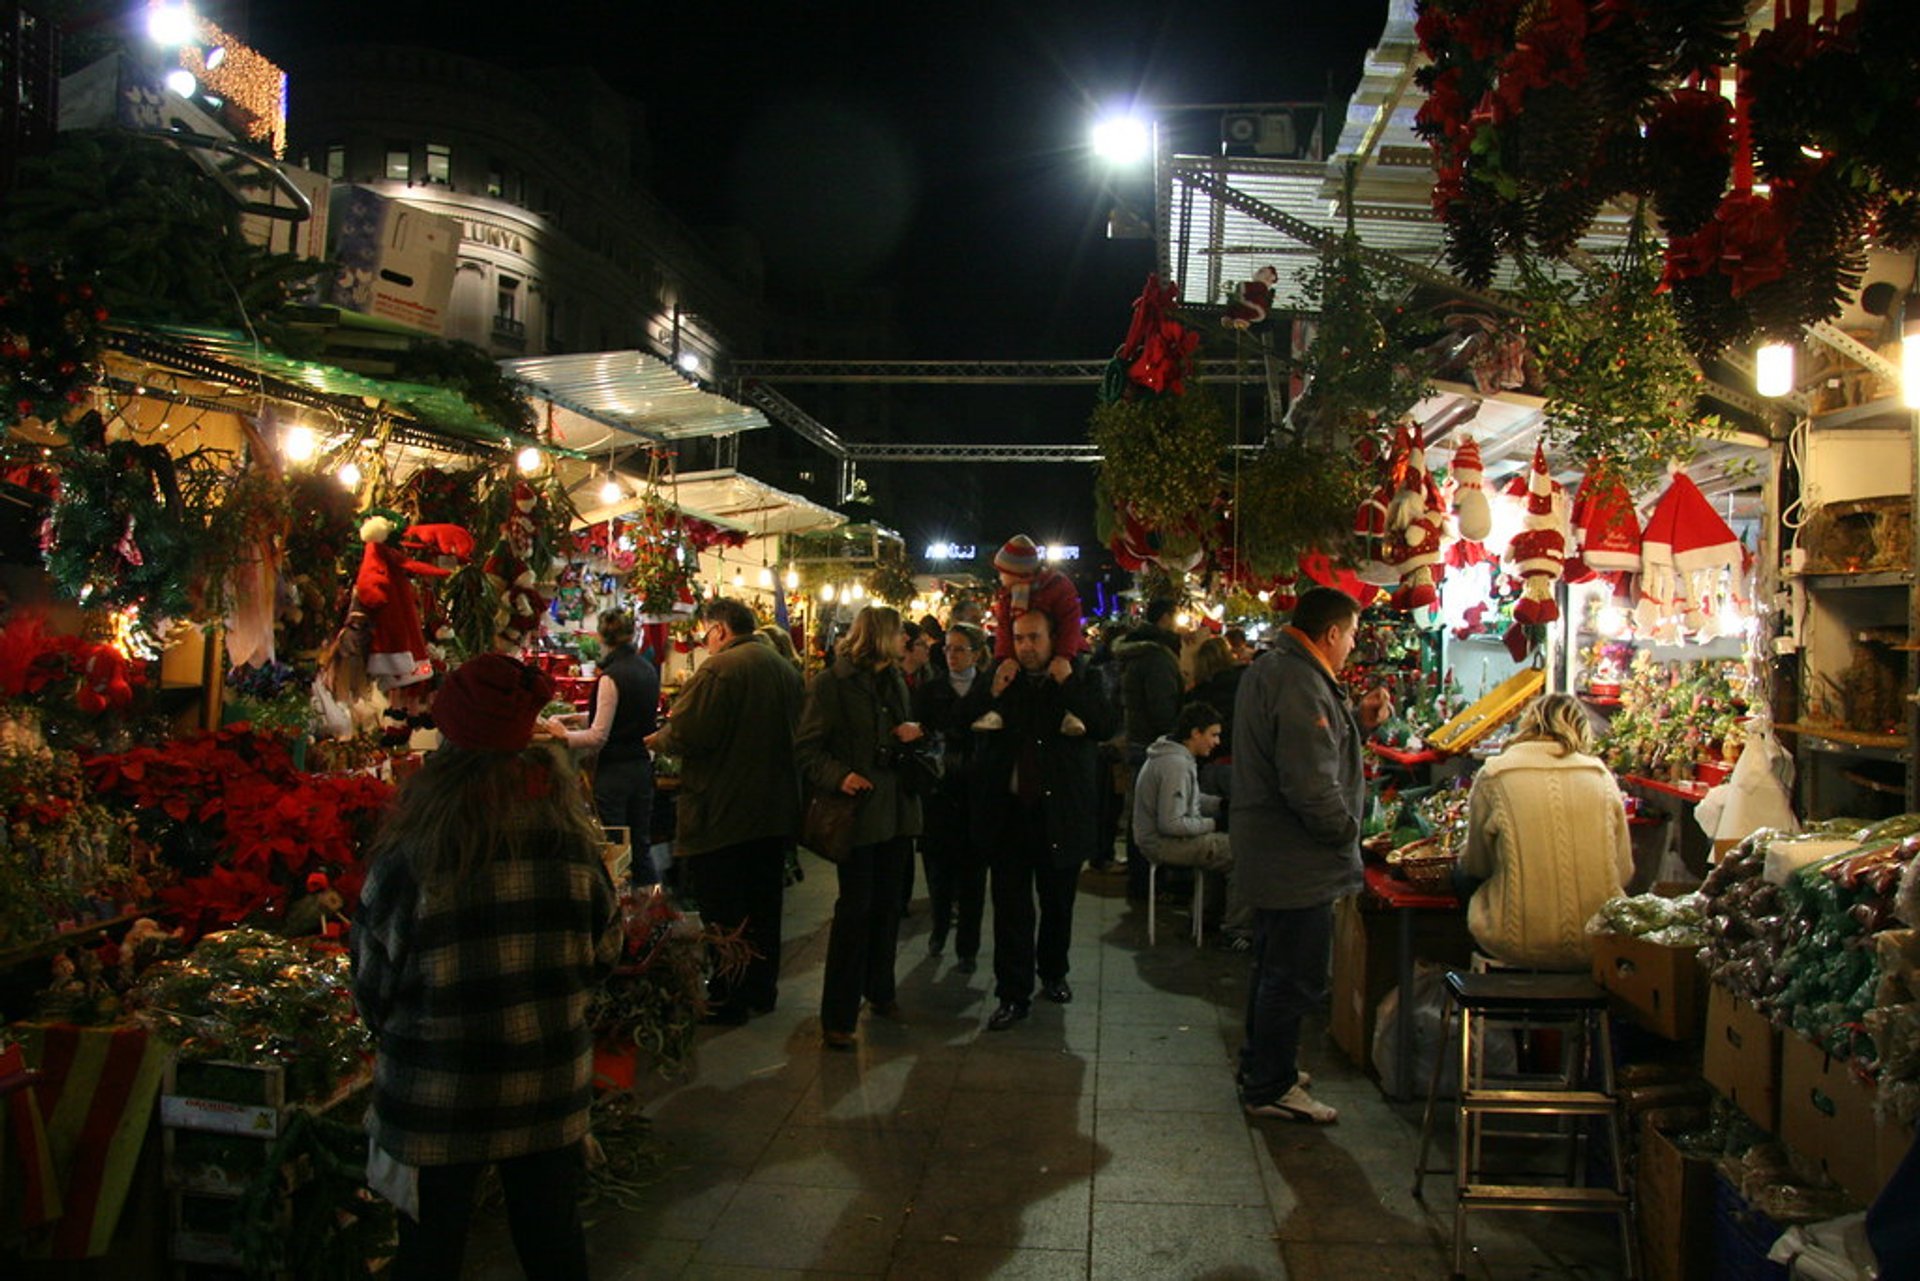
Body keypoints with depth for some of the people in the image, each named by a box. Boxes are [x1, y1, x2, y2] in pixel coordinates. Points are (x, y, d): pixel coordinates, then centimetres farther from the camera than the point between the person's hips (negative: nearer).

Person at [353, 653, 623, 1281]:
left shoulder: (409, 852, -19)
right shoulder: (570, 834, -11)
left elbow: (372, 981, -7)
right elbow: (604, 953, 1)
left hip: (436, 1094, -2)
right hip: (550, 1087, 2)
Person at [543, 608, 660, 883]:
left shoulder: (611, 676, -16)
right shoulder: (649, 670, 7)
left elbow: (599, 736, -17)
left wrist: (564, 735, -3)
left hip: (614, 769, -7)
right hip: (643, 765, 7)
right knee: (640, 847, 14)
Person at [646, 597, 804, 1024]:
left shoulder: (719, 669, -18)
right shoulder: (785, 668, 7)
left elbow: (686, 736, -22)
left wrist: (657, 739, 1)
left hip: (723, 811, -8)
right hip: (774, 809, 8)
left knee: (722, 910, 3)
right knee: (763, 904, 17)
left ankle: (727, 999, 11)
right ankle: (761, 989, 27)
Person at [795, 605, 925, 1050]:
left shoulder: (895, 680, 12)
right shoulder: (832, 683, -9)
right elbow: (808, 747, -11)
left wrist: (915, 734, 0)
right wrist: (839, 776, -27)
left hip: (896, 809, 7)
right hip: (859, 809, -7)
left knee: (887, 905, 14)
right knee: (855, 909, -5)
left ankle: (880, 991, 30)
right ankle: (837, 1017, 3)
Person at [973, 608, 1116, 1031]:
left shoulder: (1080, 683, 0)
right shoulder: (1001, 682, 4)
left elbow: (1106, 726, -17)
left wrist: (1068, 684, -18)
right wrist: (993, 696, -10)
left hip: (1061, 814, 0)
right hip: (1009, 812, 0)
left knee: (1058, 904, 16)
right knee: (1011, 908, 1)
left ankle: (1053, 972, 37)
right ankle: (1013, 994, 9)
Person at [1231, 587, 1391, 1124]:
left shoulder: (1269, 668, 10)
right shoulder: (1301, 686, -25)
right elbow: (1312, 786, -29)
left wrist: (1357, 720, 8)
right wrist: (1348, 832, -14)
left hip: (1267, 852, 11)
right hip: (1296, 861, -11)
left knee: (1275, 964, 23)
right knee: (1295, 976, 1)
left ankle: (1260, 1064, 37)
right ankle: (1271, 1088, 13)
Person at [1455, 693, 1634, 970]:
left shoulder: (1494, 776, -4)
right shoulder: (1601, 775, 2)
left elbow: (1476, 866, 6)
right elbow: (1623, 870, 7)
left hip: (1520, 947, -3)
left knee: (1461, 877, 24)